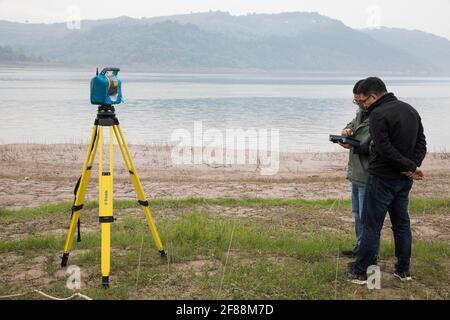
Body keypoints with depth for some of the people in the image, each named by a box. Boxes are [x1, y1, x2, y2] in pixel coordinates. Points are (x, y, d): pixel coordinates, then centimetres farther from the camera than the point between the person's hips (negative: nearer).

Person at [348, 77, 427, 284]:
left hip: (383, 179, -8)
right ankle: (403, 270, 23)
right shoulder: (411, 111, 11)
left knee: (371, 226, -1)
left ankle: (361, 272, 6)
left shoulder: (378, 114, -16)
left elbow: (385, 149, -22)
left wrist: (412, 167, -14)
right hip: (404, 181, 8)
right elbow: (421, 143, 10)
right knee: (402, 224, 16)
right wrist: (413, 166, -4)